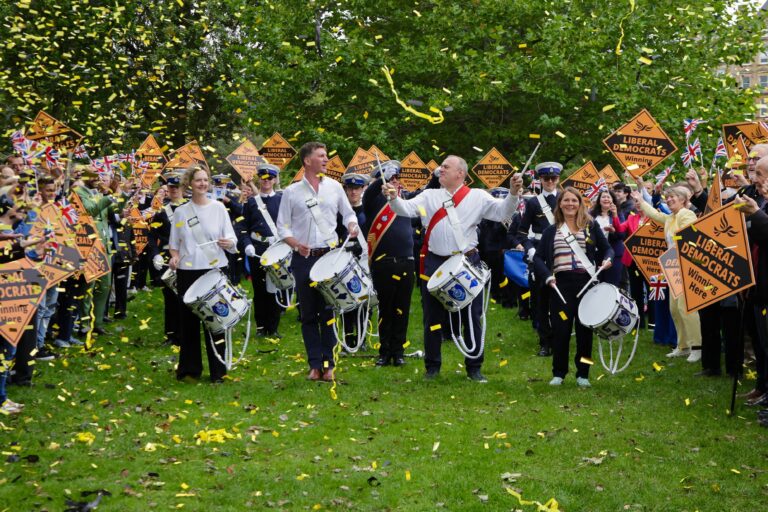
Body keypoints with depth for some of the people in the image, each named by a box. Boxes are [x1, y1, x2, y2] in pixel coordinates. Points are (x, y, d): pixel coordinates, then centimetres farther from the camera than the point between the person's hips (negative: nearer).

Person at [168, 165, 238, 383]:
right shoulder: (180, 212, 8)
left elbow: (232, 239, 3)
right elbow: (174, 243, 13)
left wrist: (228, 243, -19)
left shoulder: (218, 208, 4)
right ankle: (189, 369, 14)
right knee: (188, 320, 4)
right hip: (188, 271, 1)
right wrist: (175, 256, -7)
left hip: (215, 269, -1)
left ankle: (217, 370, 7)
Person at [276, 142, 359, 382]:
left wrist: (352, 226, -5)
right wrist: (296, 243, -13)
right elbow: (282, 226, 4)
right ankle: (315, 364, 10)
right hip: (304, 258, 0)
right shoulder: (291, 192, 4)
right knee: (308, 314, 3)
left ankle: (328, 364, 5)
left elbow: (348, 214, 17)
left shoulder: (334, 187, 8)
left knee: (329, 312, 0)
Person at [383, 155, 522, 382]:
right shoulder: (429, 196, 8)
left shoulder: (477, 197, 3)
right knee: (433, 318, 8)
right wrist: (394, 198, -23)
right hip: (435, 263, 1)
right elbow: (406, 209, -2)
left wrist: (513, 192, -21)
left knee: (472, 317, 4)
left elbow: (502, 212, -5)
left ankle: (474, 368, 15)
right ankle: (432, 367, 20)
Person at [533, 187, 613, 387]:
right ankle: (558, 373, 12)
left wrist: (607, 259, -8)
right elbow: (538, 257, 8)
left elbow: (606, 248, 14)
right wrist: (547, 276, -9)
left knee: (585, 329, 3)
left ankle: (583, 374, 13)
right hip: (561, 284, 0)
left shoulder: (591, 226, 9)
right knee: (560, 329, 0)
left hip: (586, 282, 0)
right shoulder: (551, 231, 11)